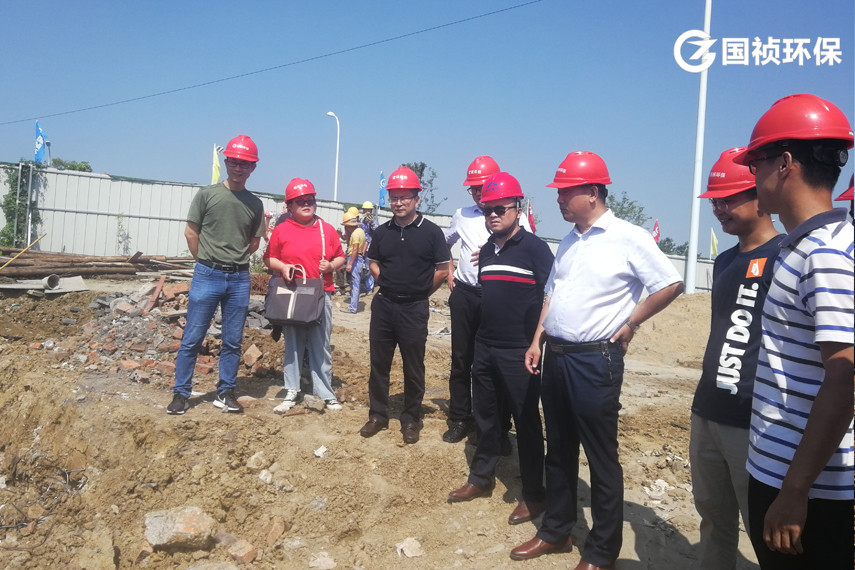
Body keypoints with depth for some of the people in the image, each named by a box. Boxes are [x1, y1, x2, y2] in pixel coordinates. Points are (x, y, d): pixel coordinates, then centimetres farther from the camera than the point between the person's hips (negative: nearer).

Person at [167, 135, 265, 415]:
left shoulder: (255, 203, 7)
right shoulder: (207, 194, -1)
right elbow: (191, 233, 3)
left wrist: (235, 260, 7)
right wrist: (208, 263, 5)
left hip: (239, 279, 3)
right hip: (207, 276, -3)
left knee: (233, 341, 8)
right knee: (192, 339, 2)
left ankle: (225, 393, 20)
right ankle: (181, 393, 13)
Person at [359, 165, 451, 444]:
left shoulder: (431, 231, -7)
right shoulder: (382, 232, 5)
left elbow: (442, 270, -3)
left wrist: (420, 292, 3)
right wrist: (389, 284, 7)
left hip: (414, 309, -4)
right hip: (383, 305, 4)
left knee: (413, 367, 6)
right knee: (378, 363, 10)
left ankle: (411, 420, 19)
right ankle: (378, 415, 24)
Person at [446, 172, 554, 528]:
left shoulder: (534, 247, -10)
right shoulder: (487, 250, 11)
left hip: (519, 352, -7)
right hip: (485, 348, 7)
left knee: (526, 422, 4)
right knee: (486, 417, 17)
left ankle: (534, 495, 16)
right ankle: (481, 478, 32)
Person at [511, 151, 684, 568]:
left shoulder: (628, 238, -10)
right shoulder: (569, 242, 12)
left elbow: (671, 284, -7)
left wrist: (631, 323, -4)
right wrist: (537, 341, 11)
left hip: (595, 360, -7)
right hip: (555, 356, 7)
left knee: (601, 458, 5)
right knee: (559, 451, 17)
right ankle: (556, 532, 32)